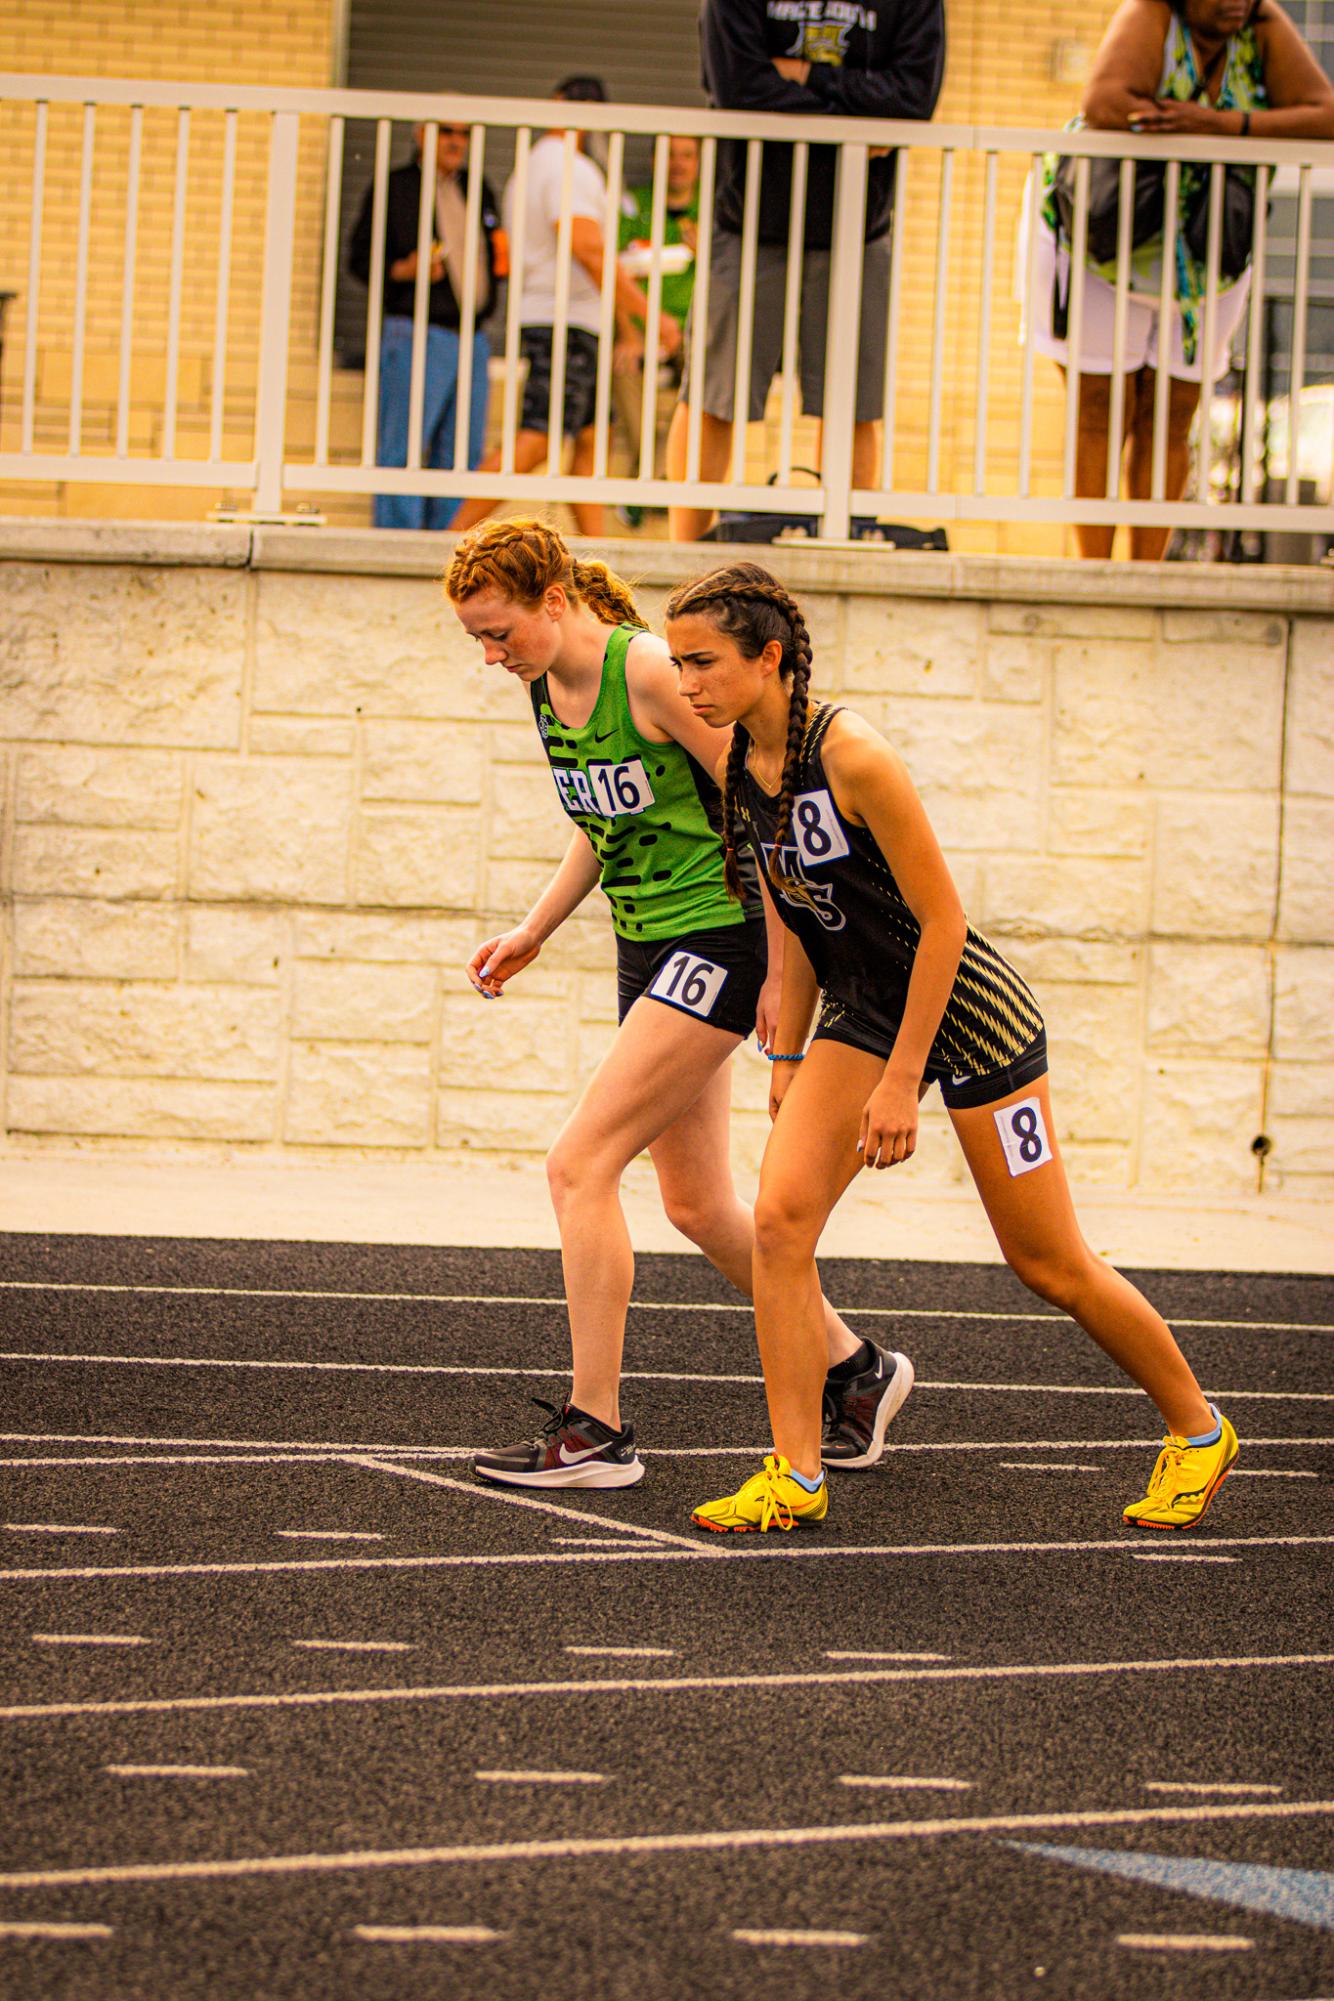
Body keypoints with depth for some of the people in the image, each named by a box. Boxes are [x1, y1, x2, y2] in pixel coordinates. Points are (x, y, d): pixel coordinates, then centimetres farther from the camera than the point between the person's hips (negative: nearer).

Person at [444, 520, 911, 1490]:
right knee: (698, 1205, 13)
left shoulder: (650, 672, -19)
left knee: (581, 1164, -15)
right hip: (648, 947, 9)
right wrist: (534, 931, 9)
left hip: (718, 935, -9)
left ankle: (596, 1429, -10)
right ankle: (856, 1368, 31)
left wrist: (782, 971, -15)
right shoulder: (546, 688, 6)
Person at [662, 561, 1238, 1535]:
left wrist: (901, 1081, -21)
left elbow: (942, 919, -22)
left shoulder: (854, 758, -27)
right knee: (780, 1217, -13)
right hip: (861, 1011, 7)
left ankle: (1198, 1429, 25)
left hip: (969, 1013, -7)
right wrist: (790, 1058, 11)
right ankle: (796, 1476, -7)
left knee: (1050, 1263, 4)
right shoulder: (741, 766, -3)